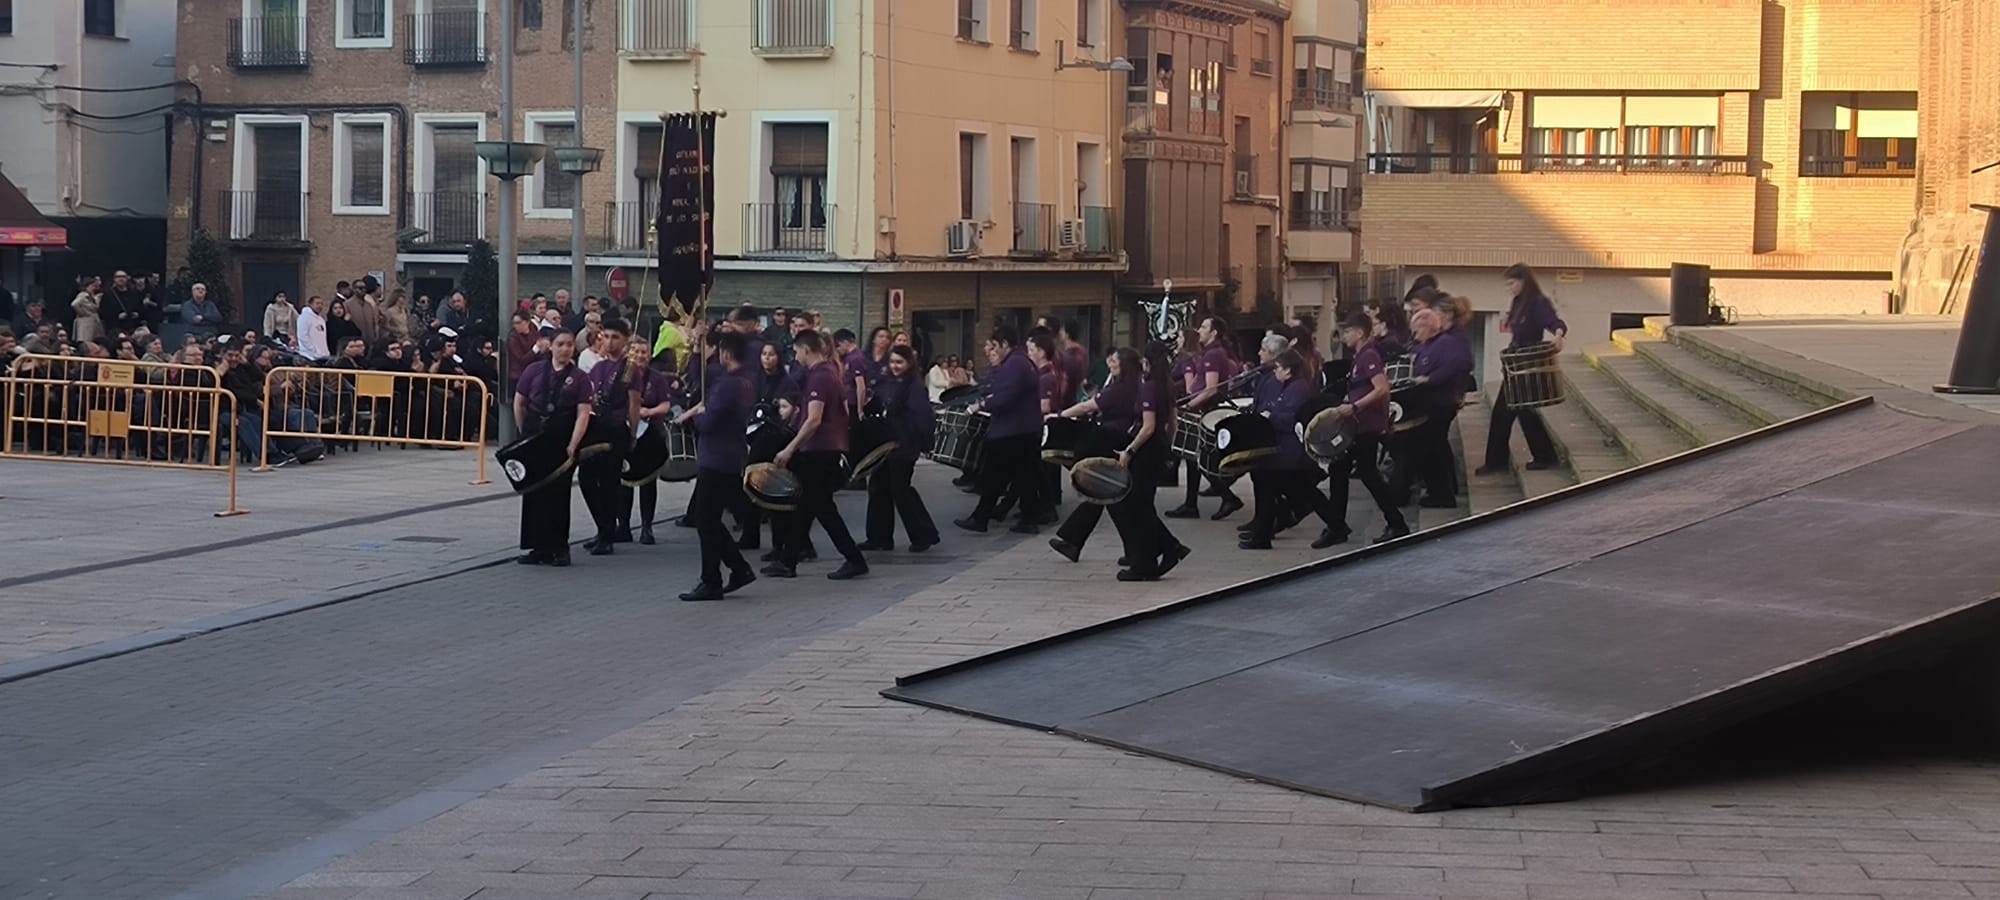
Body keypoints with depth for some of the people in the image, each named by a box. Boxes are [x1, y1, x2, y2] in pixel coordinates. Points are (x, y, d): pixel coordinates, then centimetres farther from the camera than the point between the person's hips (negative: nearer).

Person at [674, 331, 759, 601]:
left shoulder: (727, 385, -19)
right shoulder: (746, 384, 13)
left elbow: (707, 423, -20)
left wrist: (694, 415, 0)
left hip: (716, 461, -10)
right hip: (733, 460, 10)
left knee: (706, 522, -3)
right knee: (711, 521, 17)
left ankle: (711, 583, 1)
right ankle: (740, 569, 17)